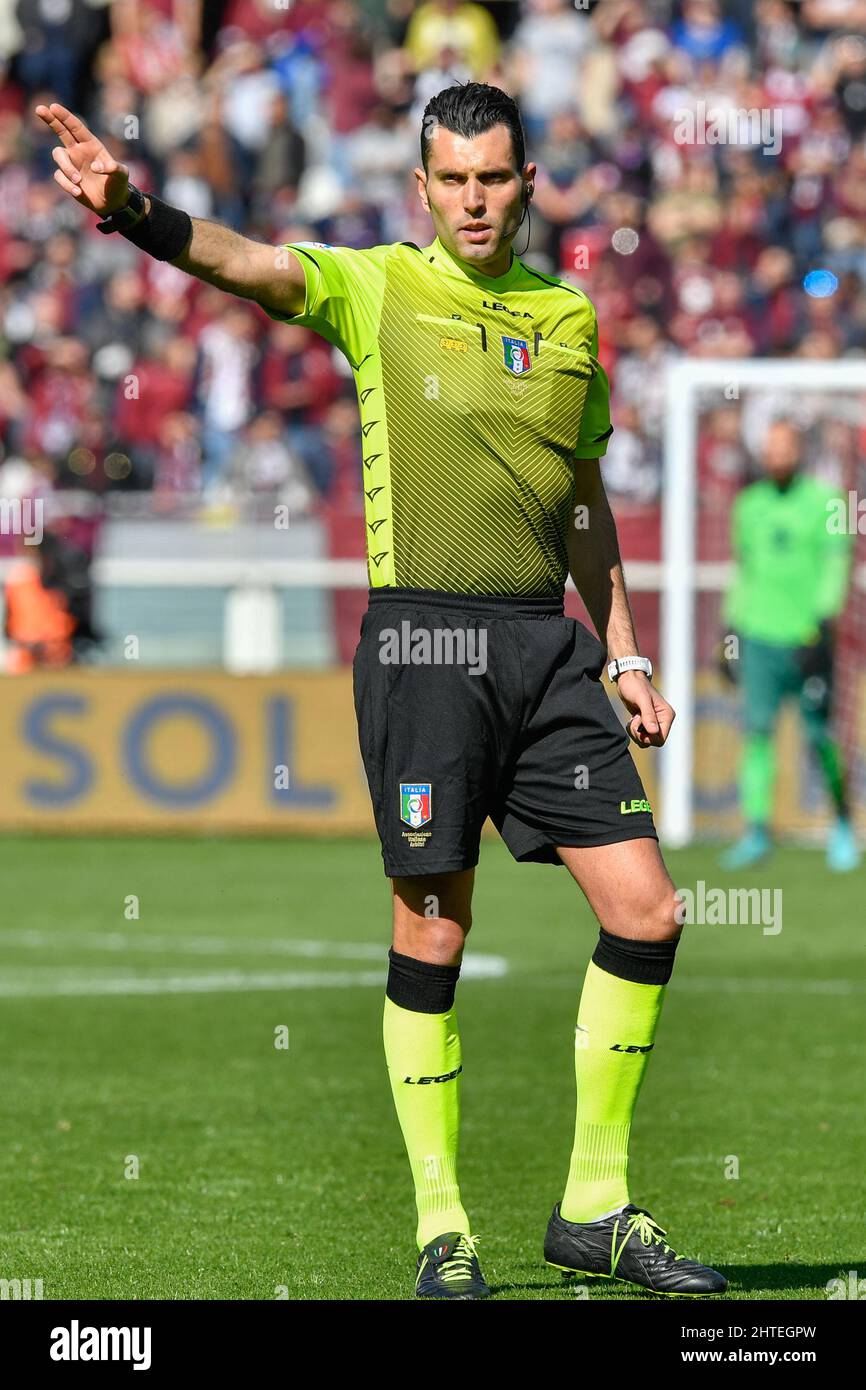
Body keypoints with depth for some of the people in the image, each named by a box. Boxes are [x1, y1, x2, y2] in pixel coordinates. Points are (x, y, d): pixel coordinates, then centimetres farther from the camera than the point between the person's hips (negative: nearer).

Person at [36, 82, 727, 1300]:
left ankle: (596, 1209, 12)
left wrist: (623, 654, 18)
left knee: (646, 915, 0)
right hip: (423, 638, -5)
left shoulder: (569, 315, 13)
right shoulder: (375, 288, -1)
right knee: (432, 938, -3)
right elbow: (244, 264, -21)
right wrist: (137, 212, -40)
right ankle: (442, 1232, 7)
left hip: (547, 640, 5)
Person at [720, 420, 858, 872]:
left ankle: (842, 822, 21)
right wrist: (731, 630, 17)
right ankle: (756, 831, -10)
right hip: (758, 635, 3)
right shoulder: (749, 504, 12)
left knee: (820, 737, 0)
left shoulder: (823, 502, -1)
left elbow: (835, 564, -7)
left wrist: (822, 623, -17)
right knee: (757, 729, -9)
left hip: (807, 635, -3)